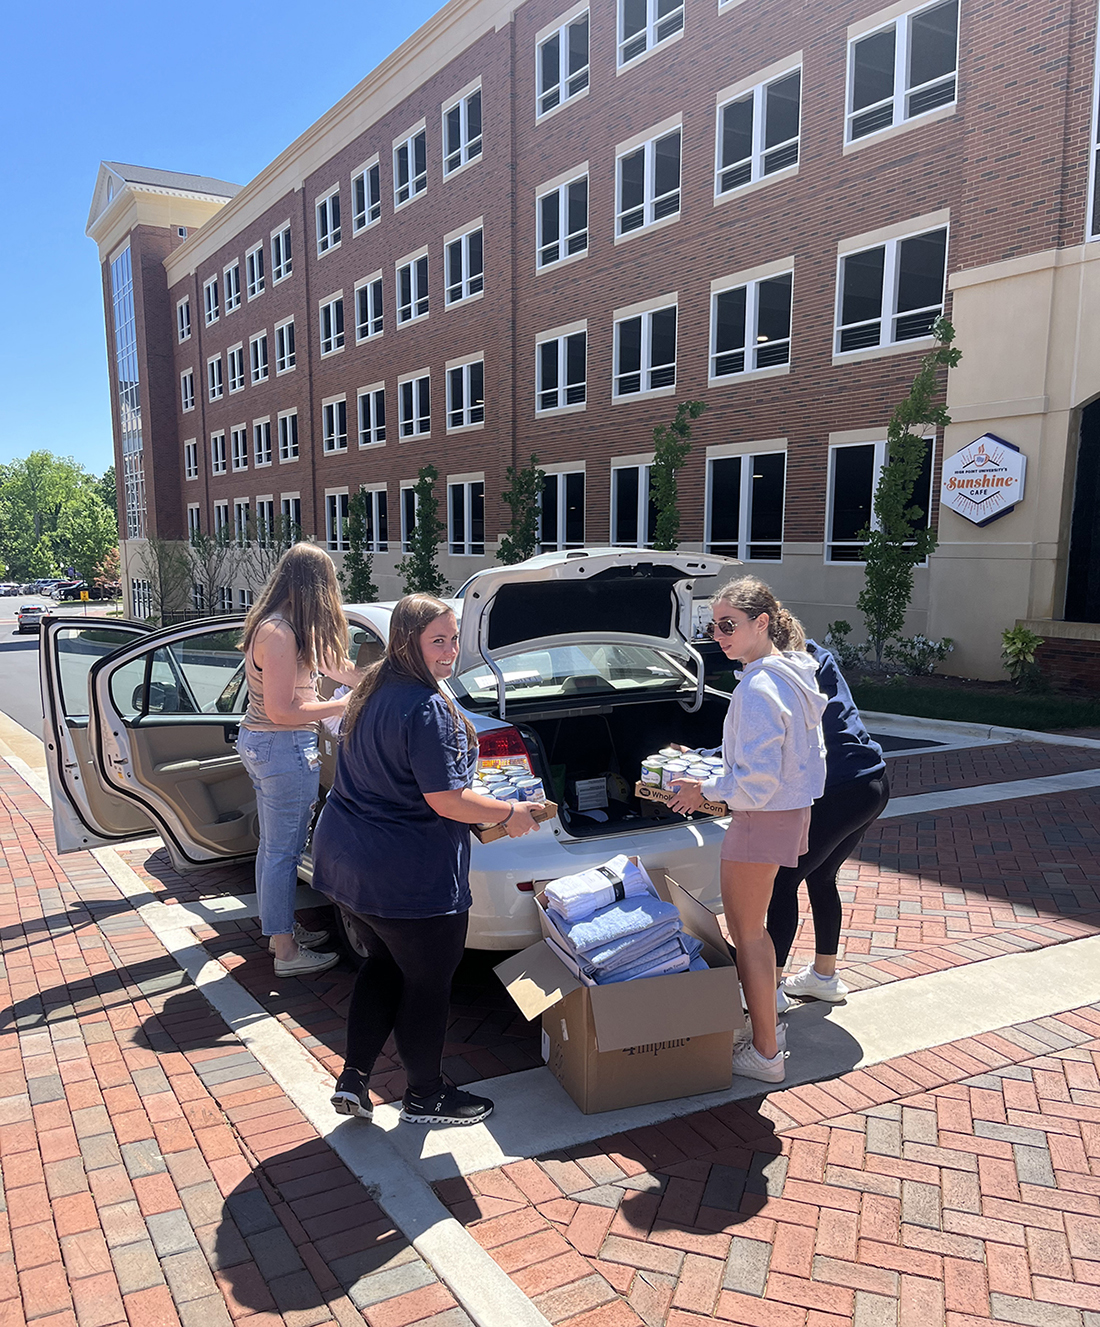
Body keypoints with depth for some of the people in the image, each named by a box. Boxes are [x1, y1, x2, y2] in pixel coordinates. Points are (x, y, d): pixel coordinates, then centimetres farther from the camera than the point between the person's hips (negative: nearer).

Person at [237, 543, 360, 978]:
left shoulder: (270, 624, 10)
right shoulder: (280, 633, -22)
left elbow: (329, 661, 19)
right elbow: (281, 710, -24)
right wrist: (345, 705, -16)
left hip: (257, 744, 10)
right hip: (284, 750, -10)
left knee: (273, 844, 21)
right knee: (284, 850, 1)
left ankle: (280, 927, 36)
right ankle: (286, 953, 13)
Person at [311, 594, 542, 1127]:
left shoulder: (372, 690, 7)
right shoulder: (427, 708, -24)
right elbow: (446, 800, -24)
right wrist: (510, 814, -9)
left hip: (349, 859, 9)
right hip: (409, 875, -9)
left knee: (383, 965, 25)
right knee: (428, 983, 10)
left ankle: (353, 1078, 27)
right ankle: (424, 1095, 28)